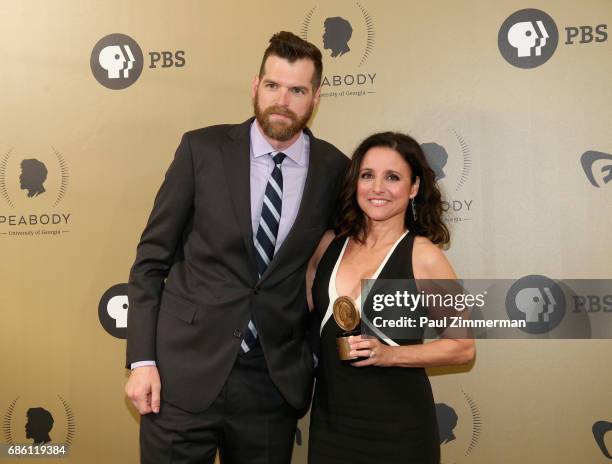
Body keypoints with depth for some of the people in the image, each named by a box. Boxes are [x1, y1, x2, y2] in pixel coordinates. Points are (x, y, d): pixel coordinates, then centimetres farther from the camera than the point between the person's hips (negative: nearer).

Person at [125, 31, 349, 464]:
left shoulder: (335, 170, 0)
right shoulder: (203, 149, -4)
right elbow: (152, 257, -2)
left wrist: (317, 353, 8)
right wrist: (142, 360, -6)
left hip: (274, 382, 2)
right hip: (183, 375, -1)